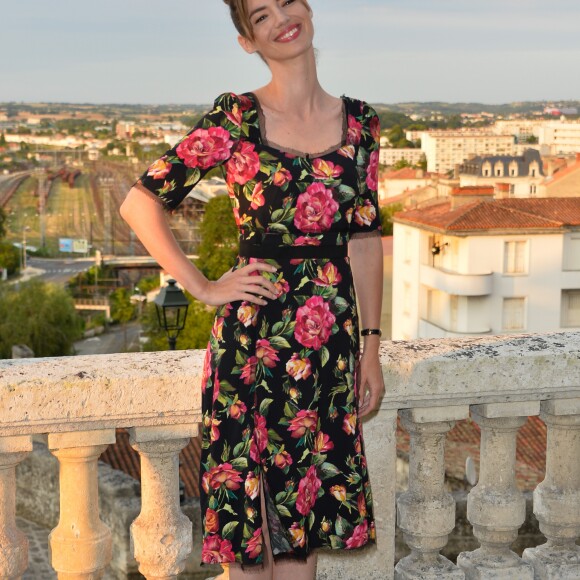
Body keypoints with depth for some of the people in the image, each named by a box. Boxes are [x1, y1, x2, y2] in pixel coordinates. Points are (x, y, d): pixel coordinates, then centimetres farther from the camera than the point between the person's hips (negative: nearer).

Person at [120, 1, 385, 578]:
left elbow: (365, 240, 8)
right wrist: (204, 288, -5)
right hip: (252, 334, -3)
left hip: (332, 338, 3)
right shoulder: (235, 118, -5)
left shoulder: (359, 121, 6)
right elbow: (140, 202, -4)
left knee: (303, 517, 14)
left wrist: (371, 347, 8)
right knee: (245, 512, 6)